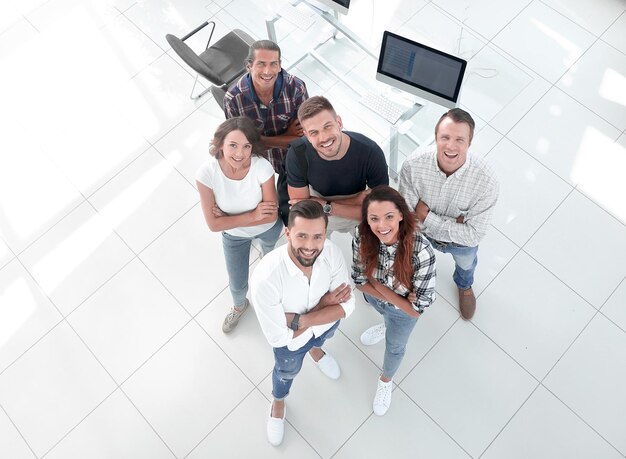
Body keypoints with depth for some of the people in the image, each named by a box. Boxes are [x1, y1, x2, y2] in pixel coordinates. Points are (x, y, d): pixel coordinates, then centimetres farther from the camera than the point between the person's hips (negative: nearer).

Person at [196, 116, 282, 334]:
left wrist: (228, 216, -30)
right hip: (234, 236, 1)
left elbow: (271, 214, -26)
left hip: (268, 229, 0)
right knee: (238, 284, 20)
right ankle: (239, 305, 56)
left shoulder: (262, 167, -36)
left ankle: (266, 253, 73)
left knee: (269, 248, 34)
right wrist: (252, 215, -34)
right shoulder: (206, 173, -34)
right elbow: (214, 224, -27)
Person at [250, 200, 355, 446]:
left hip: (326, 324, 3)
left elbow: (346, 306, -23)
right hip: (291, 341, -2)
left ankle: (315, 350, 78)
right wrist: (323, 304, -31)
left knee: (319, 340, 38)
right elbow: (278, 337, -33)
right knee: (287, 372, 30)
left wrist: (301, 320, -34)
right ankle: (278, 405, 66)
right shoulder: (265, 278, -45)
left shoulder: (332, 252, -34)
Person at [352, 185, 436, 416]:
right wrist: (388, 297, -27)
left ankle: (386, 380, 61)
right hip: (374, 299, 2)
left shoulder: (421, 251, -44)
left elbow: (415, 309, -34)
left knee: (395, 346, 27)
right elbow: (360, 280, -16)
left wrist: (375, 282, -30)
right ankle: (388, 326, 76)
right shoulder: (362, 237, -33)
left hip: (405, 311, -2)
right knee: (385, 314, 38)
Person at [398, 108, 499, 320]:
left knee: (466, 264, 35)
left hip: (462, 241, 0)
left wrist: (428, 218, -35)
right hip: (420, 233, 0)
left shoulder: (487, 182, -40)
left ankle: (464, 286, 73)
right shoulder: (414, 165, -38)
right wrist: (453, 222, -34)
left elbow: (473, 234, -32)